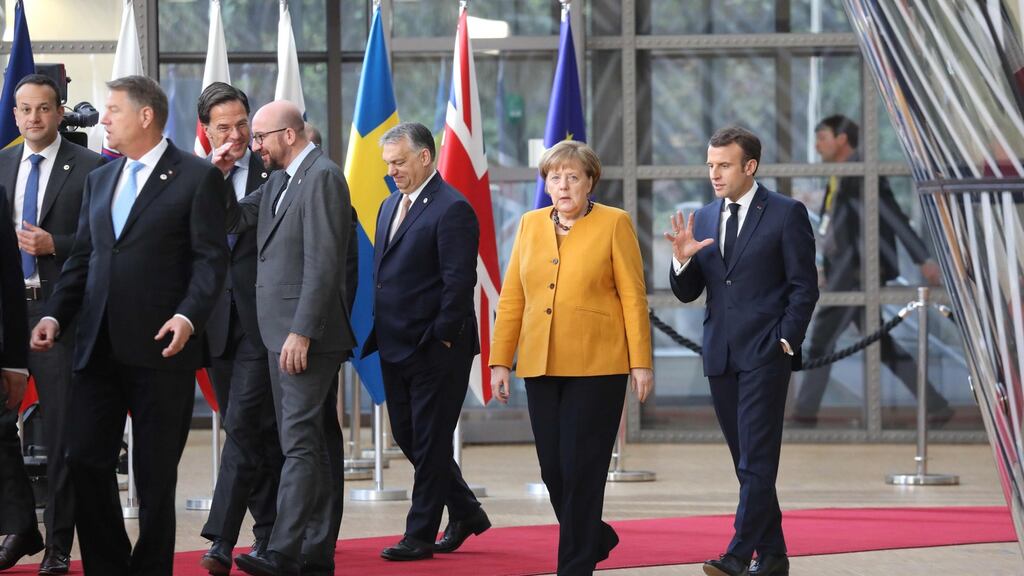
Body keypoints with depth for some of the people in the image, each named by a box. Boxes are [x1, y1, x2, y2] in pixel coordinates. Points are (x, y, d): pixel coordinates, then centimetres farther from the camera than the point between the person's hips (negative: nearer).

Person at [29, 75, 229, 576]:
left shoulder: (197, 177, -2)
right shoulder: (99, 179, 18)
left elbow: (211, 258, -7)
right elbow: (81, 257, 18)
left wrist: (189, 316, -21)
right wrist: (55, 314, 4)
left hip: (160, 347, -6)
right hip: (98, 347, 6)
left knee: (155, 473, 2)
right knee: (85, 460, 0)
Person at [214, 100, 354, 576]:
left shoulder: (322, 177, -13)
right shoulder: (280, 180, 16)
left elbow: (323, 263, -19)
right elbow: (235, 221, 22)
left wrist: (301, 332, -22)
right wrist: (219, 177, 5)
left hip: (308, 335, -10)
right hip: (283, 333, 10)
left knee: (301, 442, -14)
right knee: (316, 442, 10)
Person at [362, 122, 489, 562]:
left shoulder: (452, 209, -13)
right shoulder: (391, 206, 15)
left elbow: (459, 282, -17)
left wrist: (441, 338, -17)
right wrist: (379, 331, 10)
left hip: (436, 349, -9)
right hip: (395, 348, 9)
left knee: (429, 441, -1)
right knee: (408, 437, 13)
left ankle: (420, 535, 5)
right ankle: (465, 513, 27)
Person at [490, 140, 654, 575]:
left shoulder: (614, 224, 0)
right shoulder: (531, 225, 11)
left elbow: (633, 298, -2)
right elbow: (511, 299, 11)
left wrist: (641, 363, -6)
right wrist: (500, 360, 6)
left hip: (596, 366, -4)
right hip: (541, 367, 4)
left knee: (581, 470, -4)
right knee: (552, 469, 7)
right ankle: (597, 538, 29)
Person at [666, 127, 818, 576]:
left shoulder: (786, 214, -3)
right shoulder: (702, 219, 12)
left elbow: (804, 286, -4)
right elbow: (687, 293, 12)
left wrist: (785, 341, -11)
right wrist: (683, 259, -8)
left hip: (765, 353, -6)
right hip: (720, 354, 6)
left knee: (757, 458, -11)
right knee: (746, 460, 9)